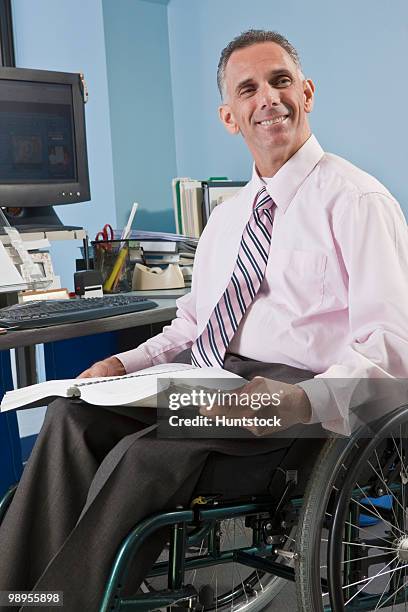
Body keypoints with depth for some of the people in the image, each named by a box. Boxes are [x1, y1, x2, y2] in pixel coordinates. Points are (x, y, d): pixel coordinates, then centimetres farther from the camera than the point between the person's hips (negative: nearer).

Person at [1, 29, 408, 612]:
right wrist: (124, 364, 6)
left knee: (144, 455, -31)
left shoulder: (357, 200, -5)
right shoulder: (225, 216, 20)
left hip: (288, 393, -7)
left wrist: (303, 401, -31)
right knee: (73, 415, -18)